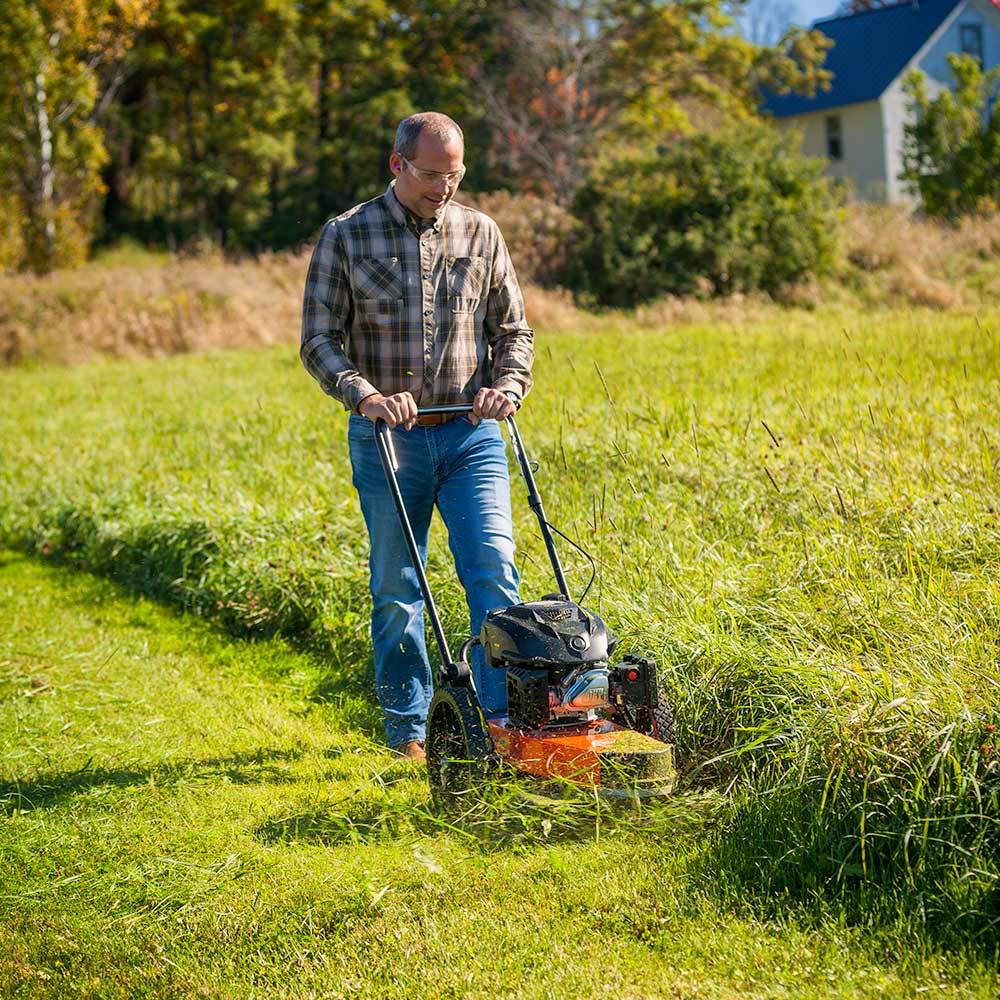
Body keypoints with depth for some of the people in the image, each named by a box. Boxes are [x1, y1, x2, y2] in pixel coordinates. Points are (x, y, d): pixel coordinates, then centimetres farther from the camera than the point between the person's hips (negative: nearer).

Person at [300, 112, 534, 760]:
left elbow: (514, 330, 13)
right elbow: (319, 341, -1)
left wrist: (507, 386, -7)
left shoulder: (481, 234, 7)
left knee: (494, 572, -9)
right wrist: (365, 394, -18)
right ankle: (408, 728, 18)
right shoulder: (347, 237, 0)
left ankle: (504, 717, -2)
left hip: (471, 434, 1)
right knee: (397, 590, 5)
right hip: (387, 439, -1)